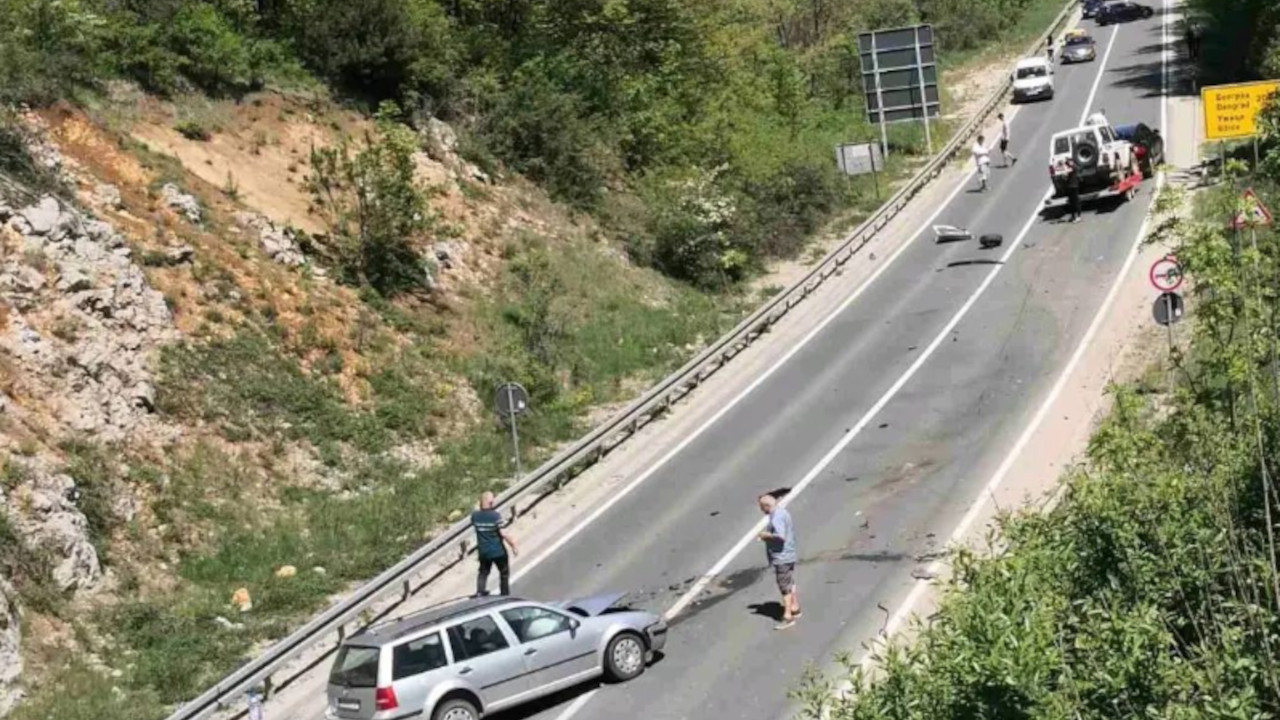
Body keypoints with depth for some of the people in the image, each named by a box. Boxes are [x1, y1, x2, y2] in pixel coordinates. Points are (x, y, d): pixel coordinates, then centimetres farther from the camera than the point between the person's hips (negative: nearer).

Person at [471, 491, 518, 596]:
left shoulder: (475, 516, -7)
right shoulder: (496, 516, -21)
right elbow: (503, 534, -21)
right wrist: (513, 546, -11)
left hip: (483, 552, 4)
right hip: (498, 551, -4)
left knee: (483, 572, 21)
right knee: (504, 573, 16)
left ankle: (480, 591, 4)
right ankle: (505, 595, 23)